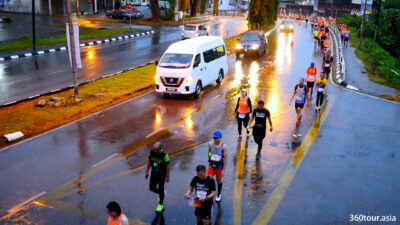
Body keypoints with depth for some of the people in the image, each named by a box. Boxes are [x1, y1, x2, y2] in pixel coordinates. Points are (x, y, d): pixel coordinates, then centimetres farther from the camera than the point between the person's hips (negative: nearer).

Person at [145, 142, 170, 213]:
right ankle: (161, 193, 42)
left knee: (161, 189, 9)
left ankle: (160, 205, 29)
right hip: (154, 174, 4)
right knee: (152, 188, 11)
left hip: (161, 175, -4)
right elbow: (149, 161, 4)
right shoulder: (151, 152, -12)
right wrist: (147, 171, 7)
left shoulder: (164, 155, -25)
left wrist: (167, 177, -11)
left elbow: (167, 166, -16)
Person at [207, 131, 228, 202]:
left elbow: (225, 158, -13)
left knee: (219, 180, 15)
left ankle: (219, 194, 39)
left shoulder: (223, 146, -16)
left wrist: (223, 170, -13)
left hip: (219, 165, -2)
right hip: (211, 164, 2)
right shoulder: (210, 144, -7)